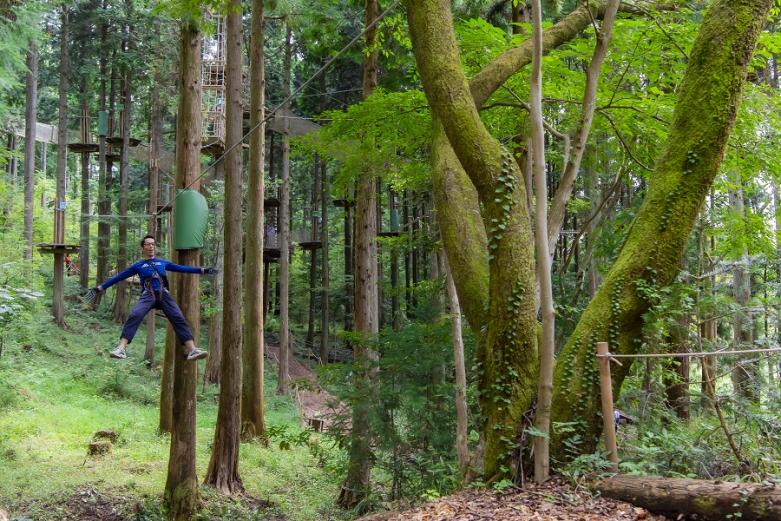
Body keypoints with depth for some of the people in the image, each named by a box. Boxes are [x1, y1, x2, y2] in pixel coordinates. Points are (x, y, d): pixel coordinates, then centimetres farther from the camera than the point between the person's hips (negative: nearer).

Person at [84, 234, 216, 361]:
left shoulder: (163, 262, 26)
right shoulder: (138, 266, 20)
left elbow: (182, 268, 27)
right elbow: (118, 277, 19)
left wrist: (203, 270, 22)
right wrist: (99, 289, 15)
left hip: (163, 294, 2)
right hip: (148, 295, -2)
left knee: (179, 319, -16)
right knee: (134, 316, -27)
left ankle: (192, 350, -24)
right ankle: (121, 349, -35)